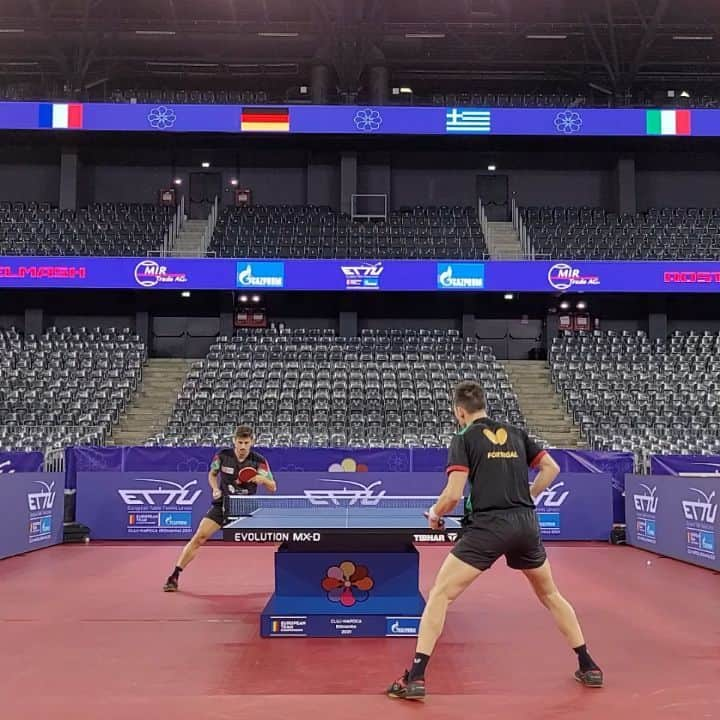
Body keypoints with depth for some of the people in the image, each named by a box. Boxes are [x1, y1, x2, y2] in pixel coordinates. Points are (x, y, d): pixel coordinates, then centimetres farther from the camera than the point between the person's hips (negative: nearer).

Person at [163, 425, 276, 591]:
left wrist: (263, 479, -29)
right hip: (222, 505, 0)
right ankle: (174, 577, -3)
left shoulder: (259, 461, -12)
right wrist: (215, 488, -9)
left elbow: (273, 488, -8)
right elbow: (212, 474, 11)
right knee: (198, 538, -13)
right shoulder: (223, 455, -9)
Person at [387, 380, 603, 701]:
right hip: (526, 524, 5)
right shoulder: (516, 434, 15)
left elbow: (453, 494, -8)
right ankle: (588, 666, 30)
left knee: (439, 595, 2)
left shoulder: (464, 439, 0)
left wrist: (434, 514, 11)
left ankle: (416, 677, -6)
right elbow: (552, 468, 17)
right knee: (550, 595, 26)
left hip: (487, 526, -5)